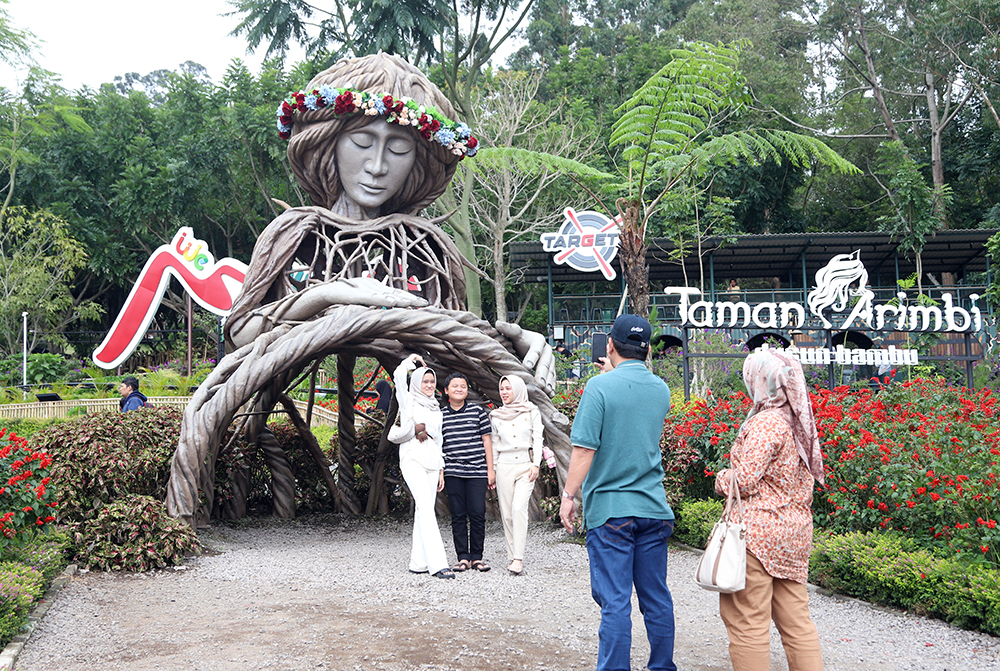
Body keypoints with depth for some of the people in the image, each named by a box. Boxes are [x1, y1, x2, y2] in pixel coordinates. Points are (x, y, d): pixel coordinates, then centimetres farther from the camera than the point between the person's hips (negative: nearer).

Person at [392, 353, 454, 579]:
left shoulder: (435, 409, 20)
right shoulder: (408, 400, 4)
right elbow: (398, 376, -15)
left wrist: (441, 469, 17)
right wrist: (411, 361, 4)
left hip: (432, 462, 6)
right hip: (413, 460, -6)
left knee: (424, 511, 4)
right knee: (426, 508, -16)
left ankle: (418, 562, 8)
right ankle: (437, 563, -22)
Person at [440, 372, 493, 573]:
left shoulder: (478, 410, 6)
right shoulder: (440, 415, 9)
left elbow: (486, 440, 7)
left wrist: (490, 469, 3)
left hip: (477, 471, -1)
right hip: (452, 473, 1)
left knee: (477, 514, -3)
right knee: (458, 515, 3)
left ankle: (477, 557, 9)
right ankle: (463, 558, 10)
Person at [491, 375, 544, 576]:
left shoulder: (531, 412, 5)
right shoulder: (496, 416, 11)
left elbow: (537, 439, 3)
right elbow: (495, 444, 16)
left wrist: (536, 465, -6)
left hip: (525, 465, -3)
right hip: (504, 466, 3)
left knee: (519, 508, -17)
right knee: (507, 512, 0)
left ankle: (518, 558, -20)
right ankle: (512, 556, 8)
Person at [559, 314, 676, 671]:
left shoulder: (600, 386, -11)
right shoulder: (661, 389, 6)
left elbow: (584, 449, -15)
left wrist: (568, 495, -6)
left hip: (610, 508, -5)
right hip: (654, 508, 5)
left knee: (614, 601, -1)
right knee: (656, 598, 13)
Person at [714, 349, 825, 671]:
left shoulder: (765, 422, -15)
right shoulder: (800, 421, 12)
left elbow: (745, 481, -19)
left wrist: (721, 478, 1)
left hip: (758, 530, -9)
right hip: (795, 531, 9)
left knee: (747, 623, -1)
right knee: (796, 621, 12)